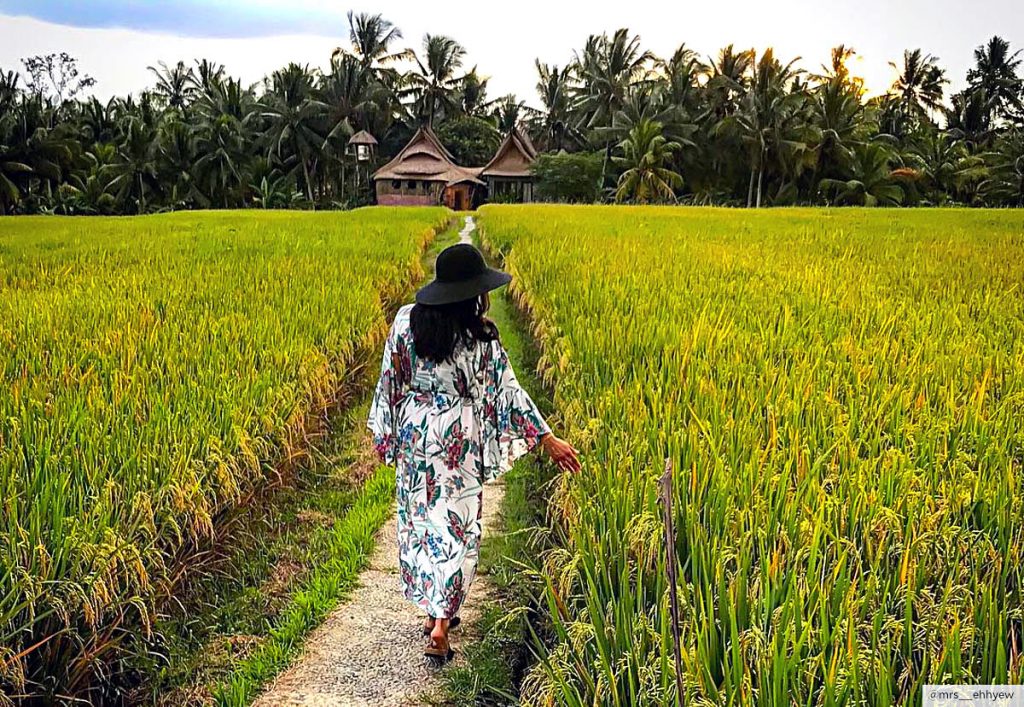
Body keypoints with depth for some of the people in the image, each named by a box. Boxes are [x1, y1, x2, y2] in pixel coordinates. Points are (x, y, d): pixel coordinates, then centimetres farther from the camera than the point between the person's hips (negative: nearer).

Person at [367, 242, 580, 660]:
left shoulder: (406, 321, -6)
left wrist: (385, 431, 13)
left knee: (418, 518, 18)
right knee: (456, 525, 4)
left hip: (413, 432, 4)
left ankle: (433, 609, 31)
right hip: (459, 439, -4)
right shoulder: (480, 337, -14)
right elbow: (507, 389, -10)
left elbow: (390, 380, 0)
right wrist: (548, 439, -2)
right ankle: (440, 627, 0)